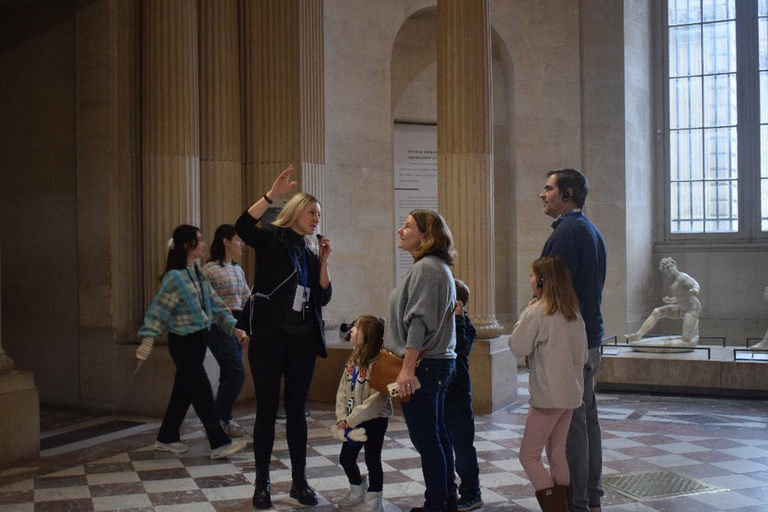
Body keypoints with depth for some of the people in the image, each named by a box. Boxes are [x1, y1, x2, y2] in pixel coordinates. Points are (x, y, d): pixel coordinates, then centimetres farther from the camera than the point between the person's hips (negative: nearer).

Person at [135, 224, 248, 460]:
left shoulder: (199, 274, 9)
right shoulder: (175, 277, -15)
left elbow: (215, 304, 11)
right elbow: (158, 310, -17)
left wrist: (234, 328, 6)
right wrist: (147, 340, -24)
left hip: (198, 339, 8)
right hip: (183, 342, -8)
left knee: (184, 391, 15)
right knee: (202, 393, -5)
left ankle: (167, 439, 26)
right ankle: (220, 443, -1)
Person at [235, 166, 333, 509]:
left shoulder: (311, 251, 13)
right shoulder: (273, 240, -2)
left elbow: (323, 297, 7)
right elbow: (242, 227, -23)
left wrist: (324, 260, -2)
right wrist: (272, 195, -29)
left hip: (302, 339, 5)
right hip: (269, 337, -5)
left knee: (296, 411, 10)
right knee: (267, 410, 2)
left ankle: (299, 481, 18)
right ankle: (262, 484, 12)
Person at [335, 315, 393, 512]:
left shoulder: (378, 363, -23)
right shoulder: (353, 360, 4)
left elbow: (377, 399, -26)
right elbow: (343, 390, 4)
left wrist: (352, 420, -22)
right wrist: (342, 417, -8)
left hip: (375, 420, -8)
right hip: (353, 421, 8)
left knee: (372, 460, 4)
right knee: (346, 458, 15)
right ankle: (357, 492, 38)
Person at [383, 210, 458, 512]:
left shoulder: (426, 267, -13)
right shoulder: (438, 267, 18)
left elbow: (418, 321, -20)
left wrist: (408, 368, -22)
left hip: (424, 365, -10)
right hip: (439, 362, 10)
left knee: (425, 439, -5)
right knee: (437, 436, 15)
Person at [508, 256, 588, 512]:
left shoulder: (537, 311, -14)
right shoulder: (574, 314, 8)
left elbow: (518, 347, -14)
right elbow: (583, 355, 13)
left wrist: (525, 315, -5)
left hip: (547, 395, -8)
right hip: (571, 393, 8)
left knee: (528, 455, 0)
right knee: (557, 453, 16)